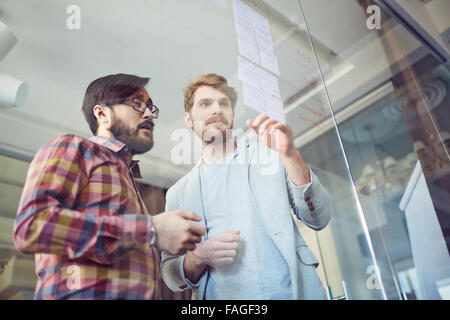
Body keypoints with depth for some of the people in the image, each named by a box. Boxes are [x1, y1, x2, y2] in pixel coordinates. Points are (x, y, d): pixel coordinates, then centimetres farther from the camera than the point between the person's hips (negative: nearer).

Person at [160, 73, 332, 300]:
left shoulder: (268, 154, 1)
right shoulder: (177, 193, 5)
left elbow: (319, 220, -5)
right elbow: (169, 275, 6)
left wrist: (290, 154, -17)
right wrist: (199, 257, -14)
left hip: (294, 290, 0)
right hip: (221, 295, 1)